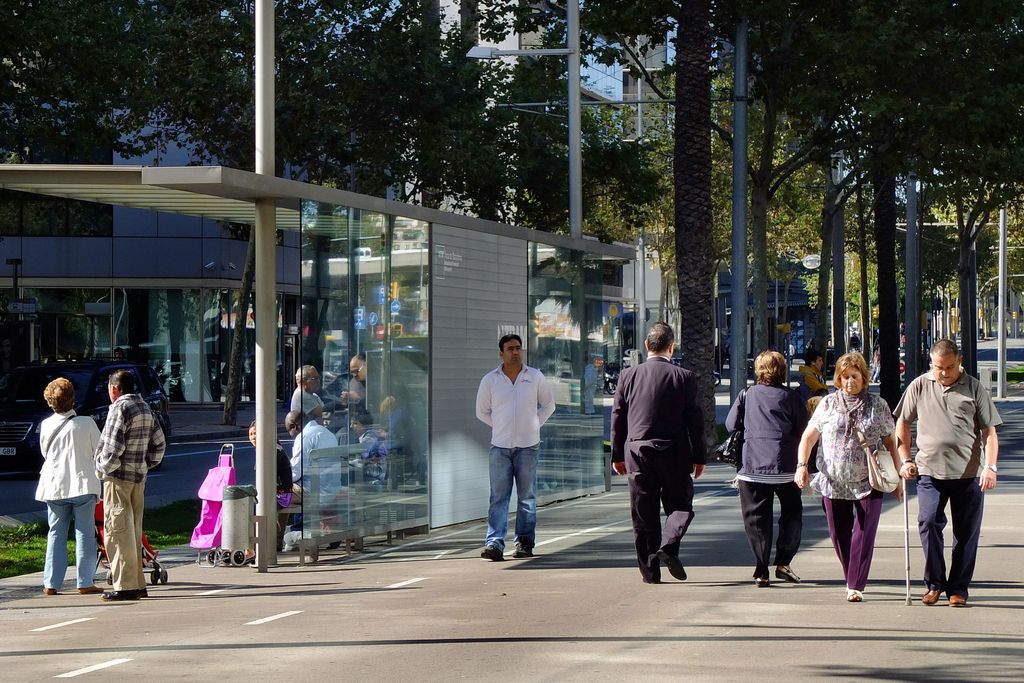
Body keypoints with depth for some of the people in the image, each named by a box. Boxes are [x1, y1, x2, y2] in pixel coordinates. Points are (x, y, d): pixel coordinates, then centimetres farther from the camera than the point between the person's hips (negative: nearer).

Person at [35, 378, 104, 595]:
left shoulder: (45, 426, 1)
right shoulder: (86, 423, -8)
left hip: (54, 486, 3)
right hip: (83, 484, -3)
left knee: (56, 534, 10)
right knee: (84, 533, 3)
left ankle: (51, 583, 7)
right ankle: (85, 582, 2)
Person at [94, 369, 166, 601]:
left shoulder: (120, 408, -11)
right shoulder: (146, 409, 15)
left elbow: (113, 446, -18)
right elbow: (159, 443, 18)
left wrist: (104, 468, -6)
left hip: (119, 477, -8)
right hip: (139, 476, 8)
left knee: (118, 531, -6)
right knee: (134, 531, 13)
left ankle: (125, 586, -8)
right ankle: (138, 584, 16)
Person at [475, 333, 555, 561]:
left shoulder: (535, 377, 4)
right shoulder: (490, 380, 3)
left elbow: (548, 405, 15)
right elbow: (482, 411, 13)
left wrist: (534, 424, 6)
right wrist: (500, 426, 5)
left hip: (528, 446, 1)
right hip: (500, 446, 0)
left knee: (527, 497, 5)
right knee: (498, 497, -7)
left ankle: (525, 543, 11)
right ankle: (494, 543, -12)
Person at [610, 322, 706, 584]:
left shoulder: (628, 375, 3)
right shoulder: (684, 377, -4)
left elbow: (617, 417, 6)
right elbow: (694, 420, -2)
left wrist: (617, 455, 14)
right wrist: (698, 457, 5)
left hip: (637, 452, 2)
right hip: (674, 454, -2)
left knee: (644, 513, 7)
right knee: (680, 505, 10)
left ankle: (649, 569, 8)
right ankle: (668, 546, -16)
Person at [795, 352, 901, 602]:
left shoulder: (877, 406, 4)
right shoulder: (828, 404, 6)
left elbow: (890, 441, 9)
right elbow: (809, 436, 6)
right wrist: (802, 465, -8)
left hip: (868, 482, -2)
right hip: (833, 482, 2)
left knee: (864, 533, -7)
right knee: (839, 534, 8)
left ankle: (856, 586, -4)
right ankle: (852, 579, 24)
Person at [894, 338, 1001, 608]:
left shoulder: (974, 388, 2)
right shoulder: (919, 387, 6)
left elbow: (989, 432, 1)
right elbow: (902, 424, 16)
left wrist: (990, 467, -10)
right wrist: (905, 460, 7)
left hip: (969, 473, -1)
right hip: (930, 471, 1)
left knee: (966, 532, 3)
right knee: (928, 522, -12)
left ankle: (958, 588, 14)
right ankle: (934, 583, 3)